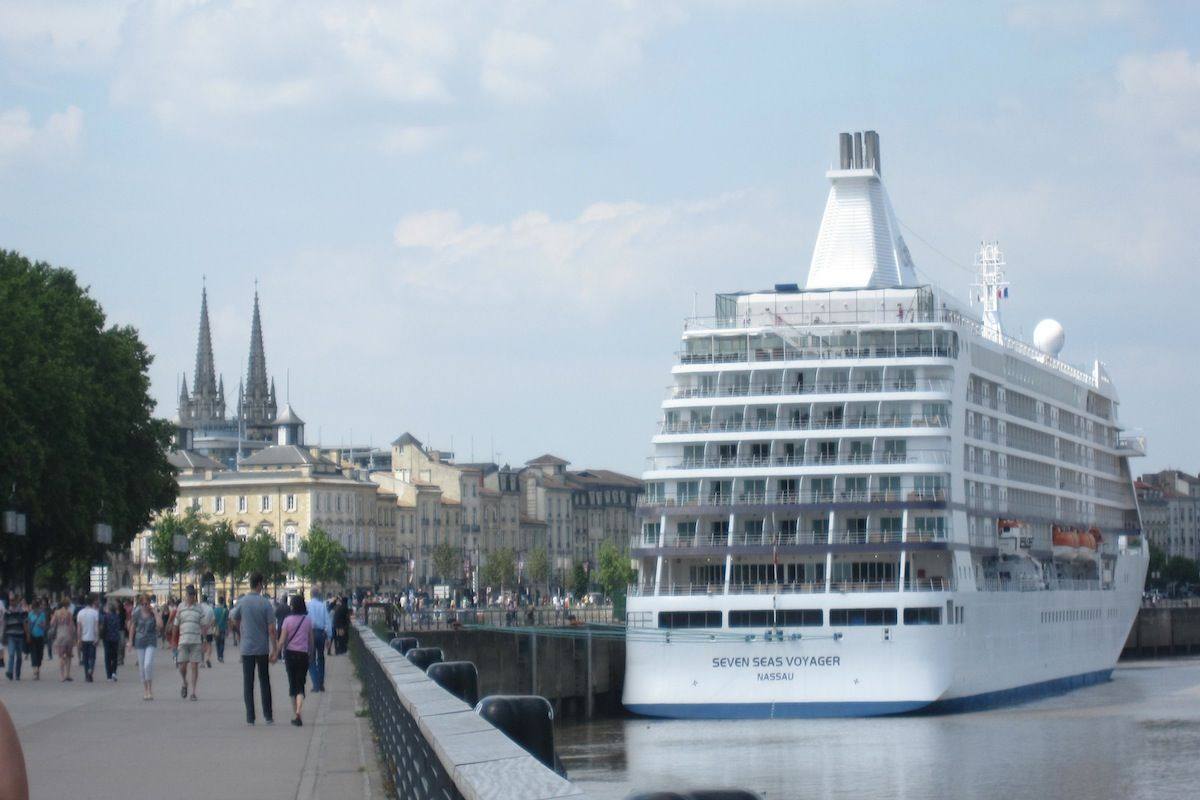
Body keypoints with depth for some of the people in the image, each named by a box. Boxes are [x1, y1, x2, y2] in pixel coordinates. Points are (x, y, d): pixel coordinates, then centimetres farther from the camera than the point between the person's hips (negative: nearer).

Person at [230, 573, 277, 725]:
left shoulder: (242, 602, -4)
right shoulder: (266, 603, -8)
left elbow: (235, 621, 12)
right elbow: (271, 629, -10)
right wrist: (273, 650, -4)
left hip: (247, 648, 0)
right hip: (263, 648, 0)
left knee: (248, 683, 4)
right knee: (264, 681, 12)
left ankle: (250, 718, 0)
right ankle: (268, 716, 14)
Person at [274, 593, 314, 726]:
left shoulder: (288, 620, -7)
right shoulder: (308, 621, 0)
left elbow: (282, 641, -9)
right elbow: (311, 641, 7)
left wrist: (276, 654, -1)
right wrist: (310, 652, 22)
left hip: (290, 654, -1)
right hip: (303, 654, 1)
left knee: (292, 684, 13)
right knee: (300, 685, 1)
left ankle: (296, 713, 19)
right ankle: (298, 713, -20)